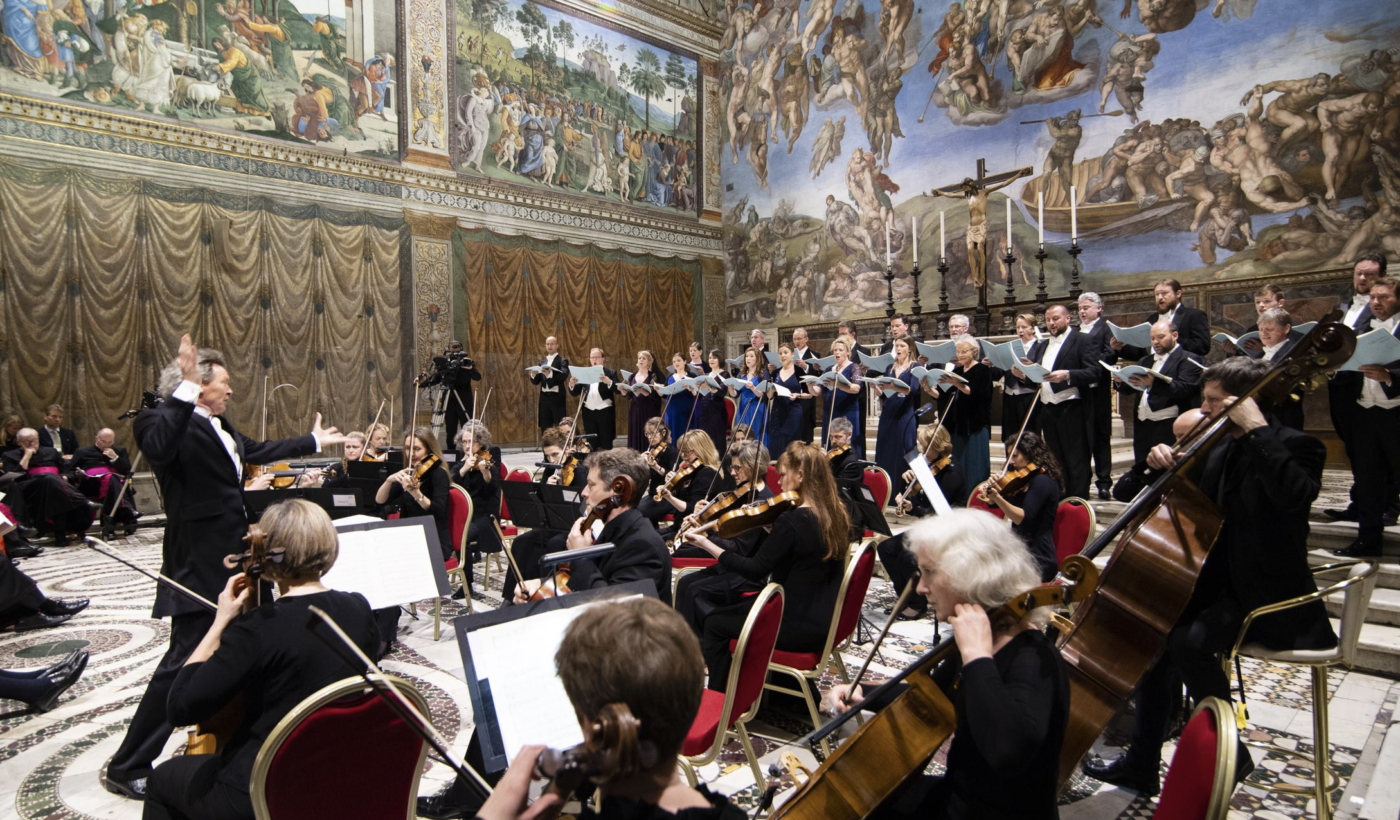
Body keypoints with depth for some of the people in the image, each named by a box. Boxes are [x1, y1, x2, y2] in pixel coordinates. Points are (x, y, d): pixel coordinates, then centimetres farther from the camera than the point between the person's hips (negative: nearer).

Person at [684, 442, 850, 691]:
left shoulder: (792, 520, -25)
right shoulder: (836, 514, 1)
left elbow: (755, 571, -18)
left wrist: (706, 544, -12)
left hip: (800, 627, -9)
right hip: (825, 620, 9)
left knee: (713, 624, 10)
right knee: (729, 610, 24)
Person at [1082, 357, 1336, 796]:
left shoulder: (1296, 446, -13)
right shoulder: (1219, 450, 9)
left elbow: (1294, 493, -36)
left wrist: (1257, 429, -29)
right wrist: (1167, 465, 0)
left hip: (1269, 596, -8)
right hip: (1220, 582, 8)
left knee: (1189, 641, -28)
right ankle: (1142, 764, 5)